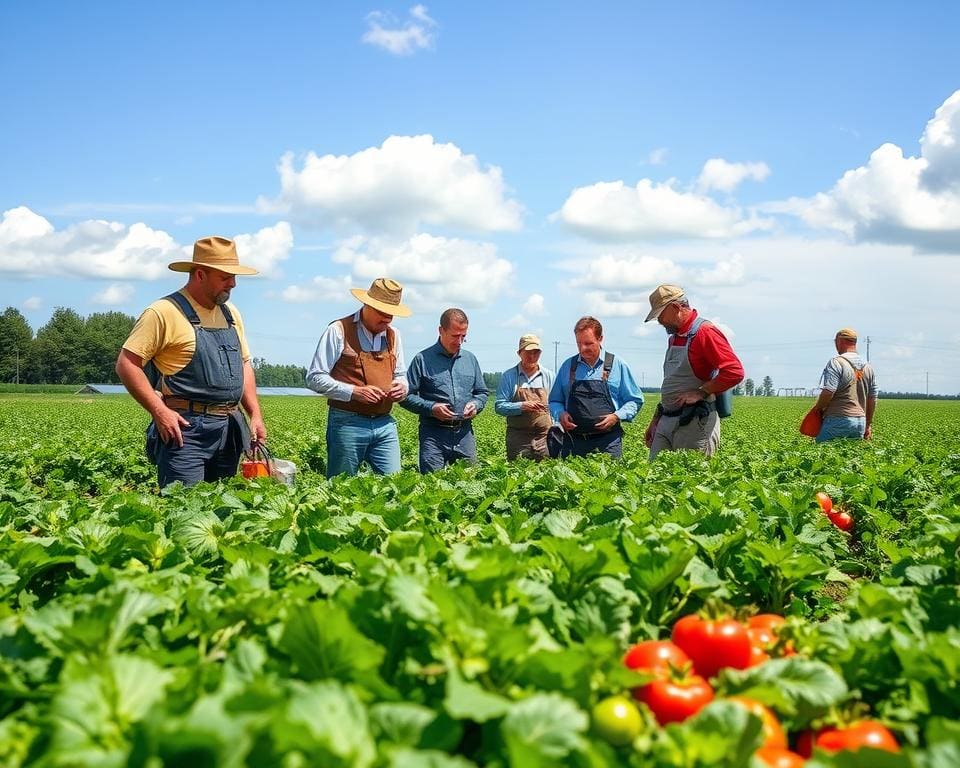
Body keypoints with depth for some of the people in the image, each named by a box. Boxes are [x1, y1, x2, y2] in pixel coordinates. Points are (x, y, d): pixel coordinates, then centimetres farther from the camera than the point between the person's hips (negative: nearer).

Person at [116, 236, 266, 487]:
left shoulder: (230, 314, 16)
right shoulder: (164, 312, -7)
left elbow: (244, 365, 23)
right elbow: (126, 364, -9)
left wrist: (255, 415, 12)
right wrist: (159, 411, -16)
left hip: (228, 429, 7)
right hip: (183, 429, -7)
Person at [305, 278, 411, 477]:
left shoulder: (393, 336, 12)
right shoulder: (339, 331, -6)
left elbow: (400, 375, 24)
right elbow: (315, 378, -8)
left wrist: (402, 387, 0)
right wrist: (354, 392, -17)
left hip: (385, 424, 5)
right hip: (347, 423, -5)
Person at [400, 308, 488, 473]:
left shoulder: (470, 359, 14)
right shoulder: (423, 359, -1)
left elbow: (482, 393, 22)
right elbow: (406, 396, -3)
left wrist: (475, 404, 0)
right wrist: (431, 408, -16)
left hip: (464, 433, 4)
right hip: (434, 434, -4)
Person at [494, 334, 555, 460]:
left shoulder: (549, 376, 10)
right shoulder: (508, 376, 3)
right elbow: (499, 406, -2)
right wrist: (521, 406, -17)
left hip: (545, 436, 1)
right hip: (517, 439, -1)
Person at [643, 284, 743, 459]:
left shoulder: (705, 332, -10)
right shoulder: (674, 338, 21)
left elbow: (735, 372, -19)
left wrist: (700, 393, -18)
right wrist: (656, 419, 23)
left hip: (696, 423, -9)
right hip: (666, 423, 9)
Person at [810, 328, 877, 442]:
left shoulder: (836, 363, -9)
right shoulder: (868, 366, 14)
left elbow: (828, 392, -18)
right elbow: (872, 399, 17)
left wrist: (818, 409, -1)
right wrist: (868, 425, 24)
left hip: (839, 420, -7)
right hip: (860, 422, 7)